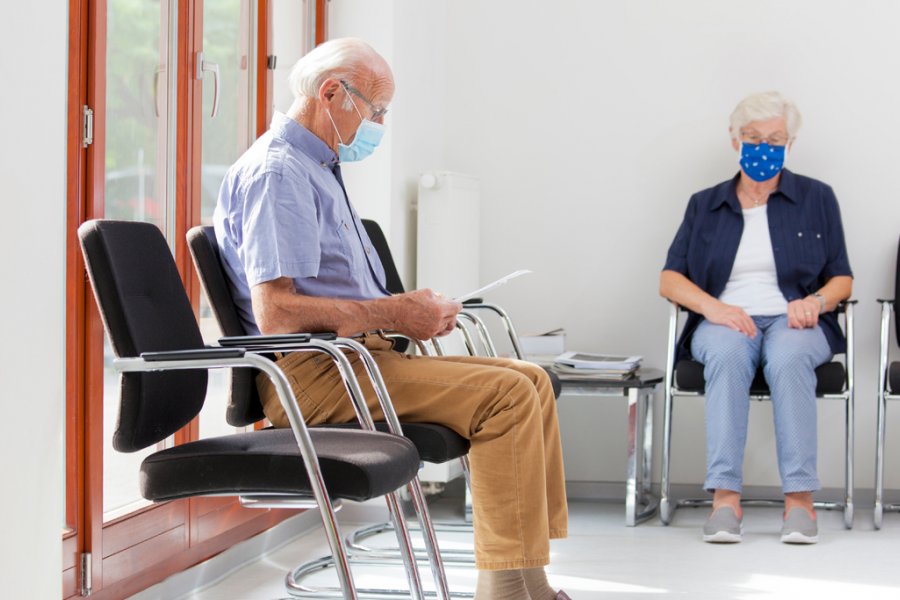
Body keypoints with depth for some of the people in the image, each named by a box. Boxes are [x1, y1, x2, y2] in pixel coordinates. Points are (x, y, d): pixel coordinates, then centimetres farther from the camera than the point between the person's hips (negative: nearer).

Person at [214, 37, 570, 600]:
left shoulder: (318, 168, 22)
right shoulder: (276, 172, -12)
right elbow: (276, 312, -23)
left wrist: (412, 308, 8)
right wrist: (393, 313, -17)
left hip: (352, 357, 11)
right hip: (312, 373, -11)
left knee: (531, 379, 2)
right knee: (506, 395, -22)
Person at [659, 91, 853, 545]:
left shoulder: (816, 199, 15)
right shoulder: (705, 205, 16)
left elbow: (842, 280, 12)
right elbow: (669, 280, 7)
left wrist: (816, 300, -12)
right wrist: (713, 306, -13)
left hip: (793, 321, 0)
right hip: (725, 321, 1)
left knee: (789, 356, -37)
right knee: (727, 353, -37)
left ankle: (799, 497, -40)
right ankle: (725, 496, -43)